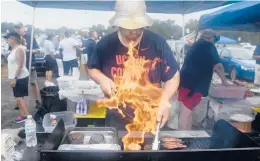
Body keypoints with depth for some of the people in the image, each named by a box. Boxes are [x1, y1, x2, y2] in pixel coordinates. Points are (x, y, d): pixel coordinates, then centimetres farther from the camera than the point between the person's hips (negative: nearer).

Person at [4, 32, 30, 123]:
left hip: (20, 77, -9)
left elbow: (20, 65, -22)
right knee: (18, 98, 12)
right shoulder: (14, 49, 13)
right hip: (15, 77, 9)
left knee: (19, 98, -10)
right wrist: (12, 78, 18)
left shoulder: (19, 49, -16)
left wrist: (14, 78, -24)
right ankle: (23, 115, 19)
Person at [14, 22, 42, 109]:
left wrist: (28, 51, -20)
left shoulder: (30, 37, -4)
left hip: (30, 64, -3)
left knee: (34, 83, 4)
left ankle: (37, 101, 14)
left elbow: (37, 50, -6)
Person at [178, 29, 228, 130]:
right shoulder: (209, 46, -2)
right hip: (192, 84, -9)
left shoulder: (196, 45, 23)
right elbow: (218, 66, -6)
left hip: (187, 82, 9)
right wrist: (224, 81, 6)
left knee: (188, 112, 15)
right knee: (186, 113, -7)